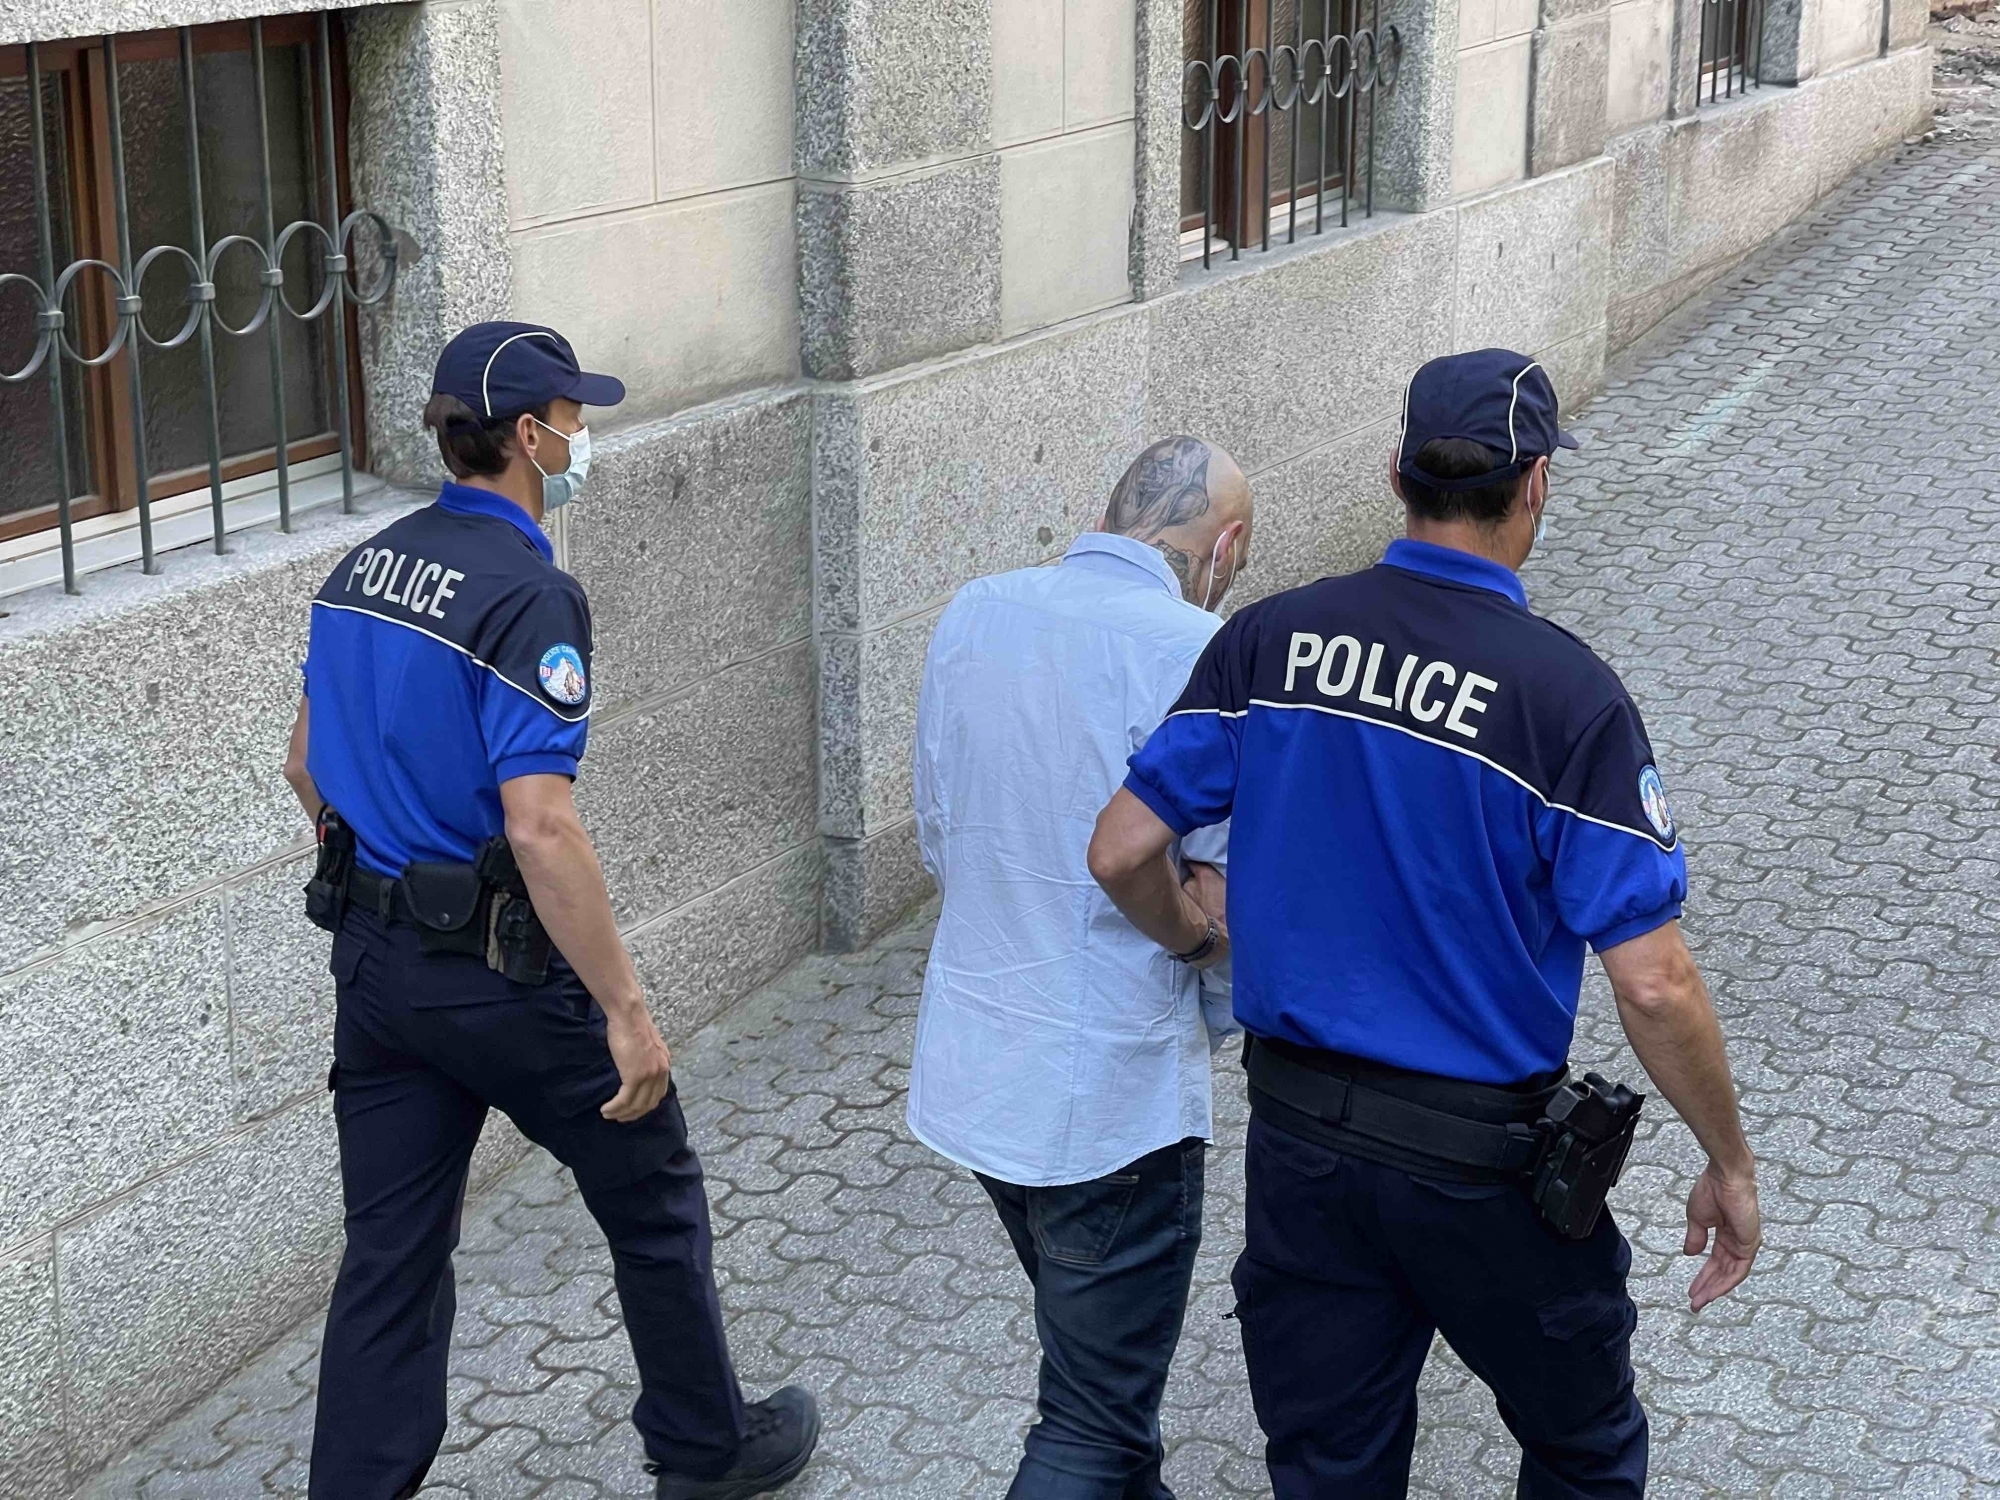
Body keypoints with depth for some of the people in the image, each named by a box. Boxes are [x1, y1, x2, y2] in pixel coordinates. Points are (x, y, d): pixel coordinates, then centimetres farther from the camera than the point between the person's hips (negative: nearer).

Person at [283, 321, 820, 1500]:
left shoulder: (366, 567, 6)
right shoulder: (528, 594, -20)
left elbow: (309, 764, 15)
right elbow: (540, 828, -27)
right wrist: (627, 1009, -24)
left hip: (372, 955, 7)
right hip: (501, 967, -7)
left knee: (392, 1253, 11)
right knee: (654, 1197, 14)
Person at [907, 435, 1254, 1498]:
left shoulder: (970, 615, 2)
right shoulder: (1193, 652, -19)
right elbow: (1215, 913, -19)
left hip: (968, 1070, 7)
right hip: (1107, 1095, -7)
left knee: (1094, 1346, 28)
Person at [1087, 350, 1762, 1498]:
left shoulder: (1271, 639, -7)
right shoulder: (1568, 694, -18)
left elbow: (1122, 853, -4)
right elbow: (1655, 985, -20)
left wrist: (1197, 939, 18)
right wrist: (1731, 1166, -5)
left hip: (1299, 1137, 4)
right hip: (1483, 1165, -4)